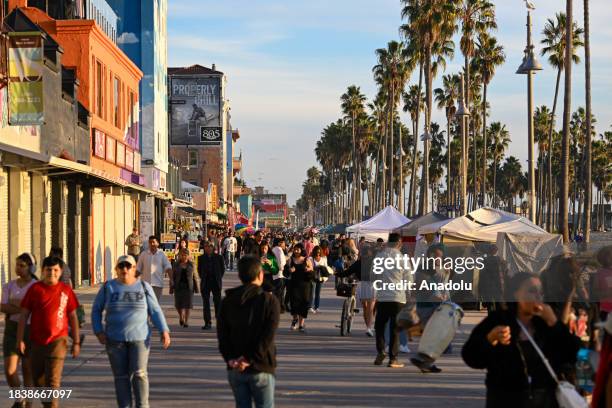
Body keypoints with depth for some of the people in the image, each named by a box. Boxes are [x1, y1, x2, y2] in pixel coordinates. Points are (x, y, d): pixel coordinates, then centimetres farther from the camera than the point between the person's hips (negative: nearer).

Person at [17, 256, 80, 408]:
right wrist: (20, 339, -4)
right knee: (38, 380, 13)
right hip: (36, 342, 2)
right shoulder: (35, 289, 1)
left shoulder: (66, 290, 2)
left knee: (52, 380, -11)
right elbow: (24, 315, 2)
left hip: (58, 340, -2)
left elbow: (73, 317, 6)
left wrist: (76, 342, 4)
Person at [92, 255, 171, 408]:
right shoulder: (108, 287, 2)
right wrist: (99, 331, -4)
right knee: (121, 376, 3)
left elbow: (155, 311, 1)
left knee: (139, 373, -8)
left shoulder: (144, 287, 1)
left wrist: (164, 331, -9)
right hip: (115, 339, 1)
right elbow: (96, 310, 8)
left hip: (139, 338, -1)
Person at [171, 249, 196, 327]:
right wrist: (171, 287, -1)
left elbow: (194, 276, 7)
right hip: (178, 286, 0)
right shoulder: (176, 264, 5)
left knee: (187, 303, -5)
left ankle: (186, 321, 0)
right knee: (178, 303, -1)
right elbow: (172, 277, 5)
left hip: (188, 286, 0)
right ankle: (181, 317, 26)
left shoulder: (191, 264, 5)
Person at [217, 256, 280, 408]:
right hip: (260, 368, -4)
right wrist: (249, 359, -15)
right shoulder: (269, 301, -8)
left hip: (235, 369, 4)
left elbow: (222, 334, -1)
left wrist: (230, 359, -7)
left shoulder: (227, 301, 5)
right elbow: (268, 337, -16)